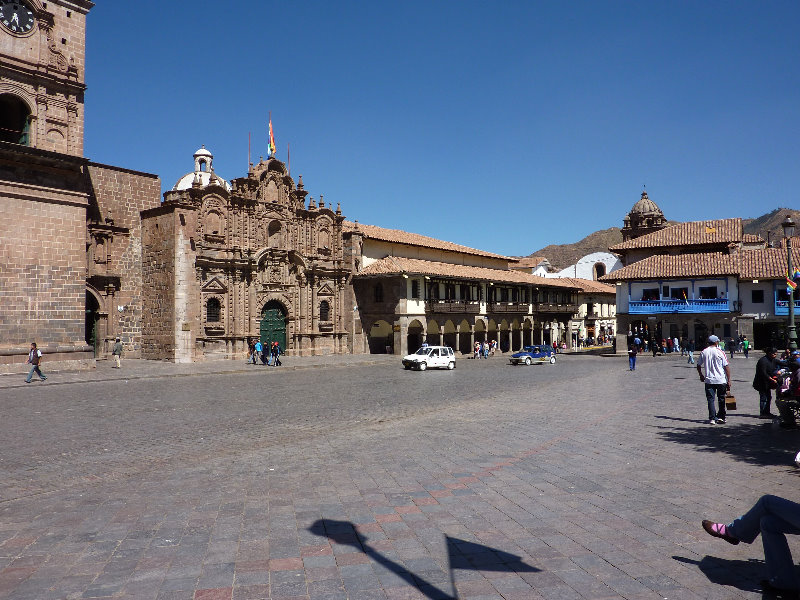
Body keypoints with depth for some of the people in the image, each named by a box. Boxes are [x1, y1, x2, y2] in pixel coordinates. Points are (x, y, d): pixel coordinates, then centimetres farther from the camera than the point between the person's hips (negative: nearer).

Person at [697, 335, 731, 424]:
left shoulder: (703, 352, 2)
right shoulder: (720, 352, -6)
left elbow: (698, 365, 8)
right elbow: (726, 367, -7)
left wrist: (701, 375, 24)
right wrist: (729, 380, -2)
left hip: (709, 380, 1)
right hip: (721, 380, -1)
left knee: (710, 399, 4)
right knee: (721, 399, 13)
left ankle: (712, 418, -2)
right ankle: (721, 417, 19)